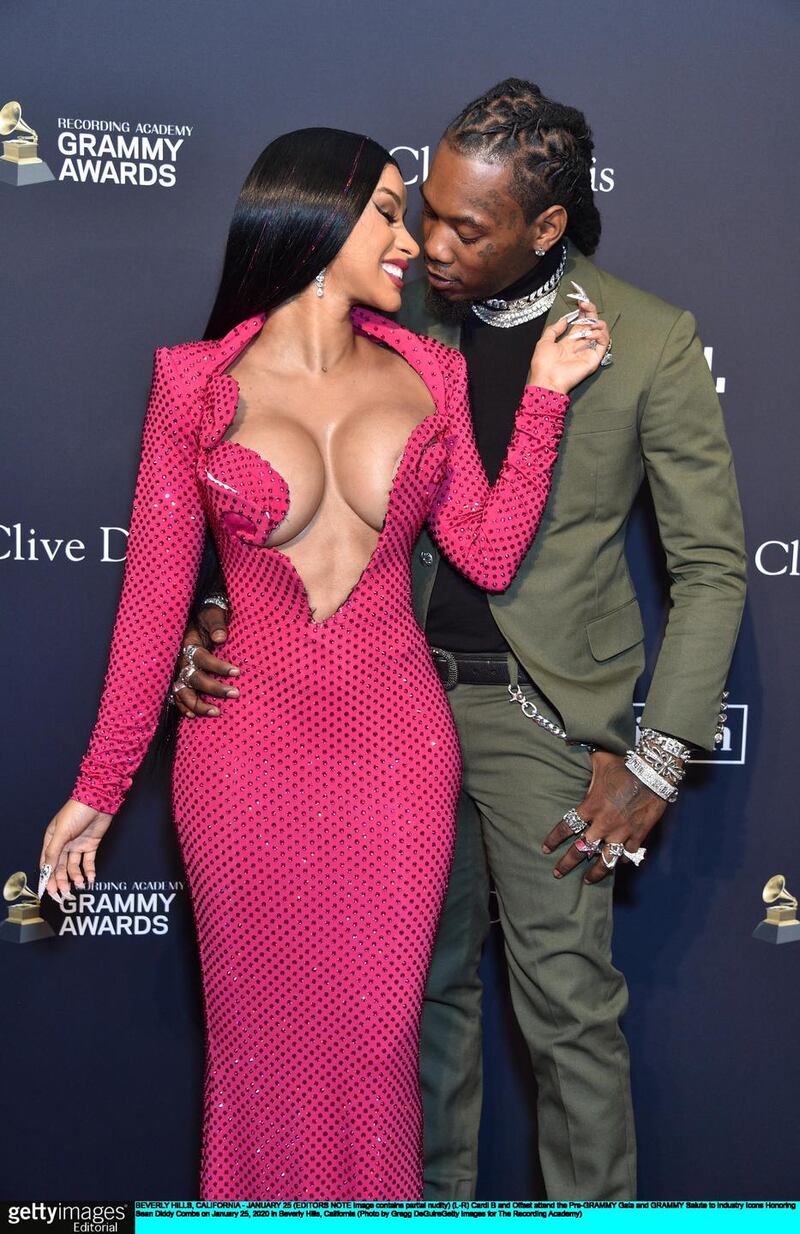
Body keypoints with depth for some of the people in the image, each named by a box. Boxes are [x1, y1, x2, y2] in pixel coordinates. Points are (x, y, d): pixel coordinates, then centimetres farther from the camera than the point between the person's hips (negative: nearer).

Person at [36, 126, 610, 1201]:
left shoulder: (426, 373, 5)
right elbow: (155, 594, -2)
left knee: (376, 1031, 12)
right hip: (249, 748, -2)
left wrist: (544, 396, -4)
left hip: (398, 750, 2)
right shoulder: (198, 384, -4)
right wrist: (99, 785, 0)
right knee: (264, 1032, 13)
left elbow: (488, 556, 0)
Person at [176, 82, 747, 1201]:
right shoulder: (398, 320, 1)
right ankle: (435, 1197, 35)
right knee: (425, 983, 16)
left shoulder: (650, 342, -8)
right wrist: (224, 618, -9)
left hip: (540, 708, -3)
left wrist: (656, 762, -9)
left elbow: (712, 564, -4)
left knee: (570, 1006, 4)